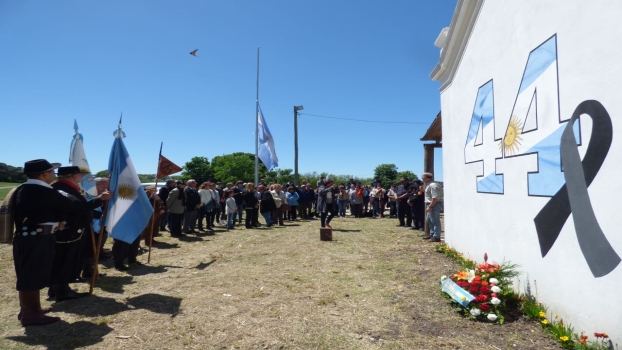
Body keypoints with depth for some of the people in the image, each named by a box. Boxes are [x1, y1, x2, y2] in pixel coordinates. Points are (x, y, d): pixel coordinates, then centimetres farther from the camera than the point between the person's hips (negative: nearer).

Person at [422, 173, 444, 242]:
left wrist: (430, 206, -24)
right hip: (431, 204, 12)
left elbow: (435, 198, -25)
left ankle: (436, 237, -2)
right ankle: (432, 234, 29)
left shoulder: (433, 185, -19)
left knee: (435, 221, -6)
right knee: (429, 220, 19)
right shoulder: (429, 185, 16)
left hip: (435, 205, -12)